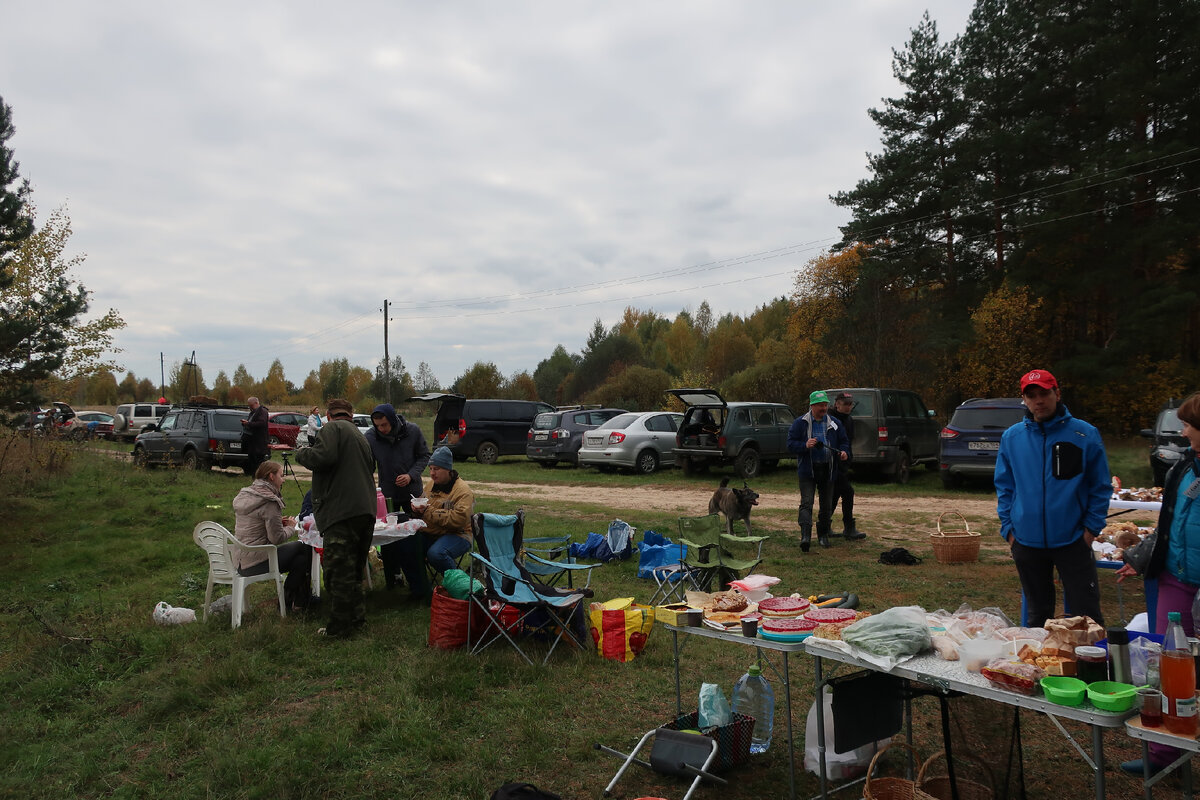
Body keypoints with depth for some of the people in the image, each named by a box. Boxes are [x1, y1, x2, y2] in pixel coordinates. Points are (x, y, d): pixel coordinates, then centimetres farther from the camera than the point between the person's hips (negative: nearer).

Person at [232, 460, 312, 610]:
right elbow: (277, 538, -18)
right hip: (257, 563, -9)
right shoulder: (269, 502, -18)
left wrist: (278, 522, 11)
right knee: (304, 549, 0)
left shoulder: (245, 495, 10)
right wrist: (291, 527, 1)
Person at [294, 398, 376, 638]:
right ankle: (357, 620, 24)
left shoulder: (332, 428, -1)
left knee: (338, 572, -3)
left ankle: (340, 627, 2)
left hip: (342, 512, -9)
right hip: (366, 511, 9)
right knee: (354, 570, 18)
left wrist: (301, 453, 1)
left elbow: (324, 457, -18)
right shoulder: (360, 436, 26)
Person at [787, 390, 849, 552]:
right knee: (806, 503, -13)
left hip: (828, 470, 4)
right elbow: (790, 444, -4)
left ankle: (823, 534, 28)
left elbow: (844, 442, 16)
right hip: (807, 470, -4)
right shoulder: (800, 423, -1)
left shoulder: (834, 424, 10)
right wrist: (805, 445, -22)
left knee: (827, 505, 12)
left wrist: (844, 452, -7)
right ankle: (805, 536, -20)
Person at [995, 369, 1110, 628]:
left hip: (1073, 540, -2)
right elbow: (1004, 487, 10)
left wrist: (1092, 527, -6)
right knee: (1037, 615, 15)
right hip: (1027, 542, 2)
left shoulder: (1085, 434, -3)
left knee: (1086, 613, 1)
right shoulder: (1012, 437, 3)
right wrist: (1008, 527, 2)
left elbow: (1101, 487, 2)